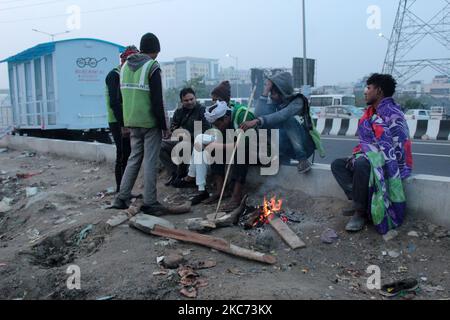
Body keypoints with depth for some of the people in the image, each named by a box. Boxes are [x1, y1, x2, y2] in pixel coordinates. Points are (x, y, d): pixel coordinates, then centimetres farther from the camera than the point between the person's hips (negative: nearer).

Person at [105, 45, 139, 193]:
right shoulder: (114, 75, -10)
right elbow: (114, 102, -18)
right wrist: (122, 124, -21)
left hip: (126, 121, 8)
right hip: (118, 122, -8)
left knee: (127, 155, 8)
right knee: (122, 155, -6)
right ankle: (120, 190, 3)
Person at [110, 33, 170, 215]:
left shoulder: (125, 66, 11)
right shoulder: (152, 67, -11)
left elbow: (123, 96, 15)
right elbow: (157, 101, -15)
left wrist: (126, 122, 19)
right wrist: (165, 126, -9)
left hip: (132, 122, 7)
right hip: (150, 123, -7)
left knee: (134, 159, 16)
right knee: (150, 162, -1)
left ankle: (122, 198, 16)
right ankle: (149, 204, 4)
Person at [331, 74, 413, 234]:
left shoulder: (392, 114, -16)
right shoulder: (371, 112, 11)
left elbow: (394, 150, -22)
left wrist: (360, 155, -21)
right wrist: (356, 154, -1)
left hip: (392, 164, -9)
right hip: (371, 159, 10)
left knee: (362, 164, -37)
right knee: (337, 165, -1)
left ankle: (360, 212, -22)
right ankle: (359, 202, -17)